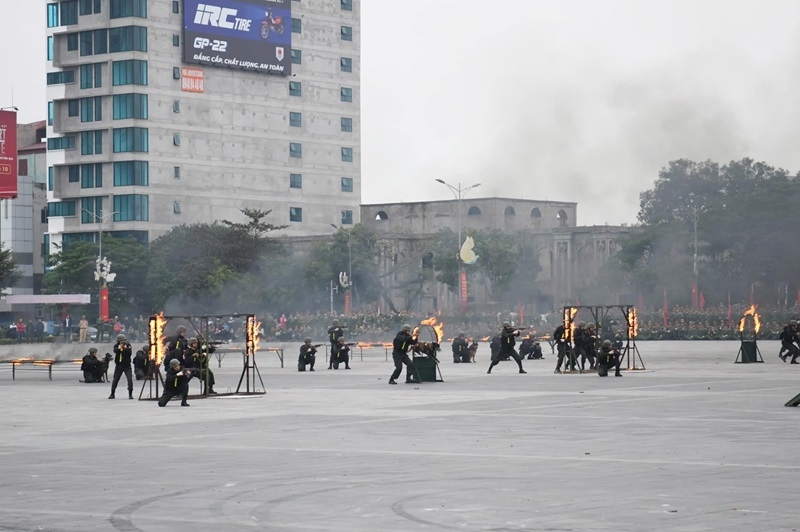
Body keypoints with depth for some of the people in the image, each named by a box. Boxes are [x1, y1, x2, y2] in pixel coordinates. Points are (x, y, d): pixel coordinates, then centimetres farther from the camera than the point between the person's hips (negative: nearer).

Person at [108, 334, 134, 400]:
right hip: (119, 365, 1)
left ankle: (130, 394, -3)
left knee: (130, 379, -12)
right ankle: (112, 394, 18)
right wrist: (118, 348, -39)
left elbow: (130, 353, -12)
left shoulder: (128, 345, -1)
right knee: (115, 379, 6)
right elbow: (115, 350, -21)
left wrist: (126, 349, -26)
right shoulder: (116, 345, 0)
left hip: (127, 365, -1)